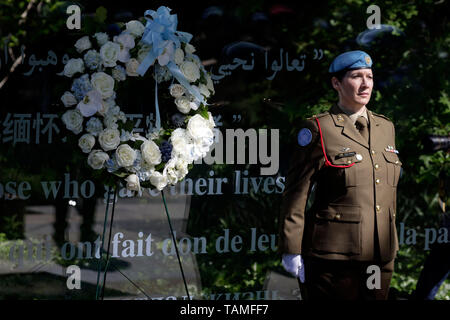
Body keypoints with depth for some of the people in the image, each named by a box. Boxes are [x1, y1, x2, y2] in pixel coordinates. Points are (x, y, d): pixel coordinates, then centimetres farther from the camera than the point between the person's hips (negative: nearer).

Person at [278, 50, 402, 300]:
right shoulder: (318, 129, -5)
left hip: (380, 257, 6)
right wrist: (291, 249, -10)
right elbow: (296, 193, -6)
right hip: (332, 258, -5)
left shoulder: (385, 127, 12)